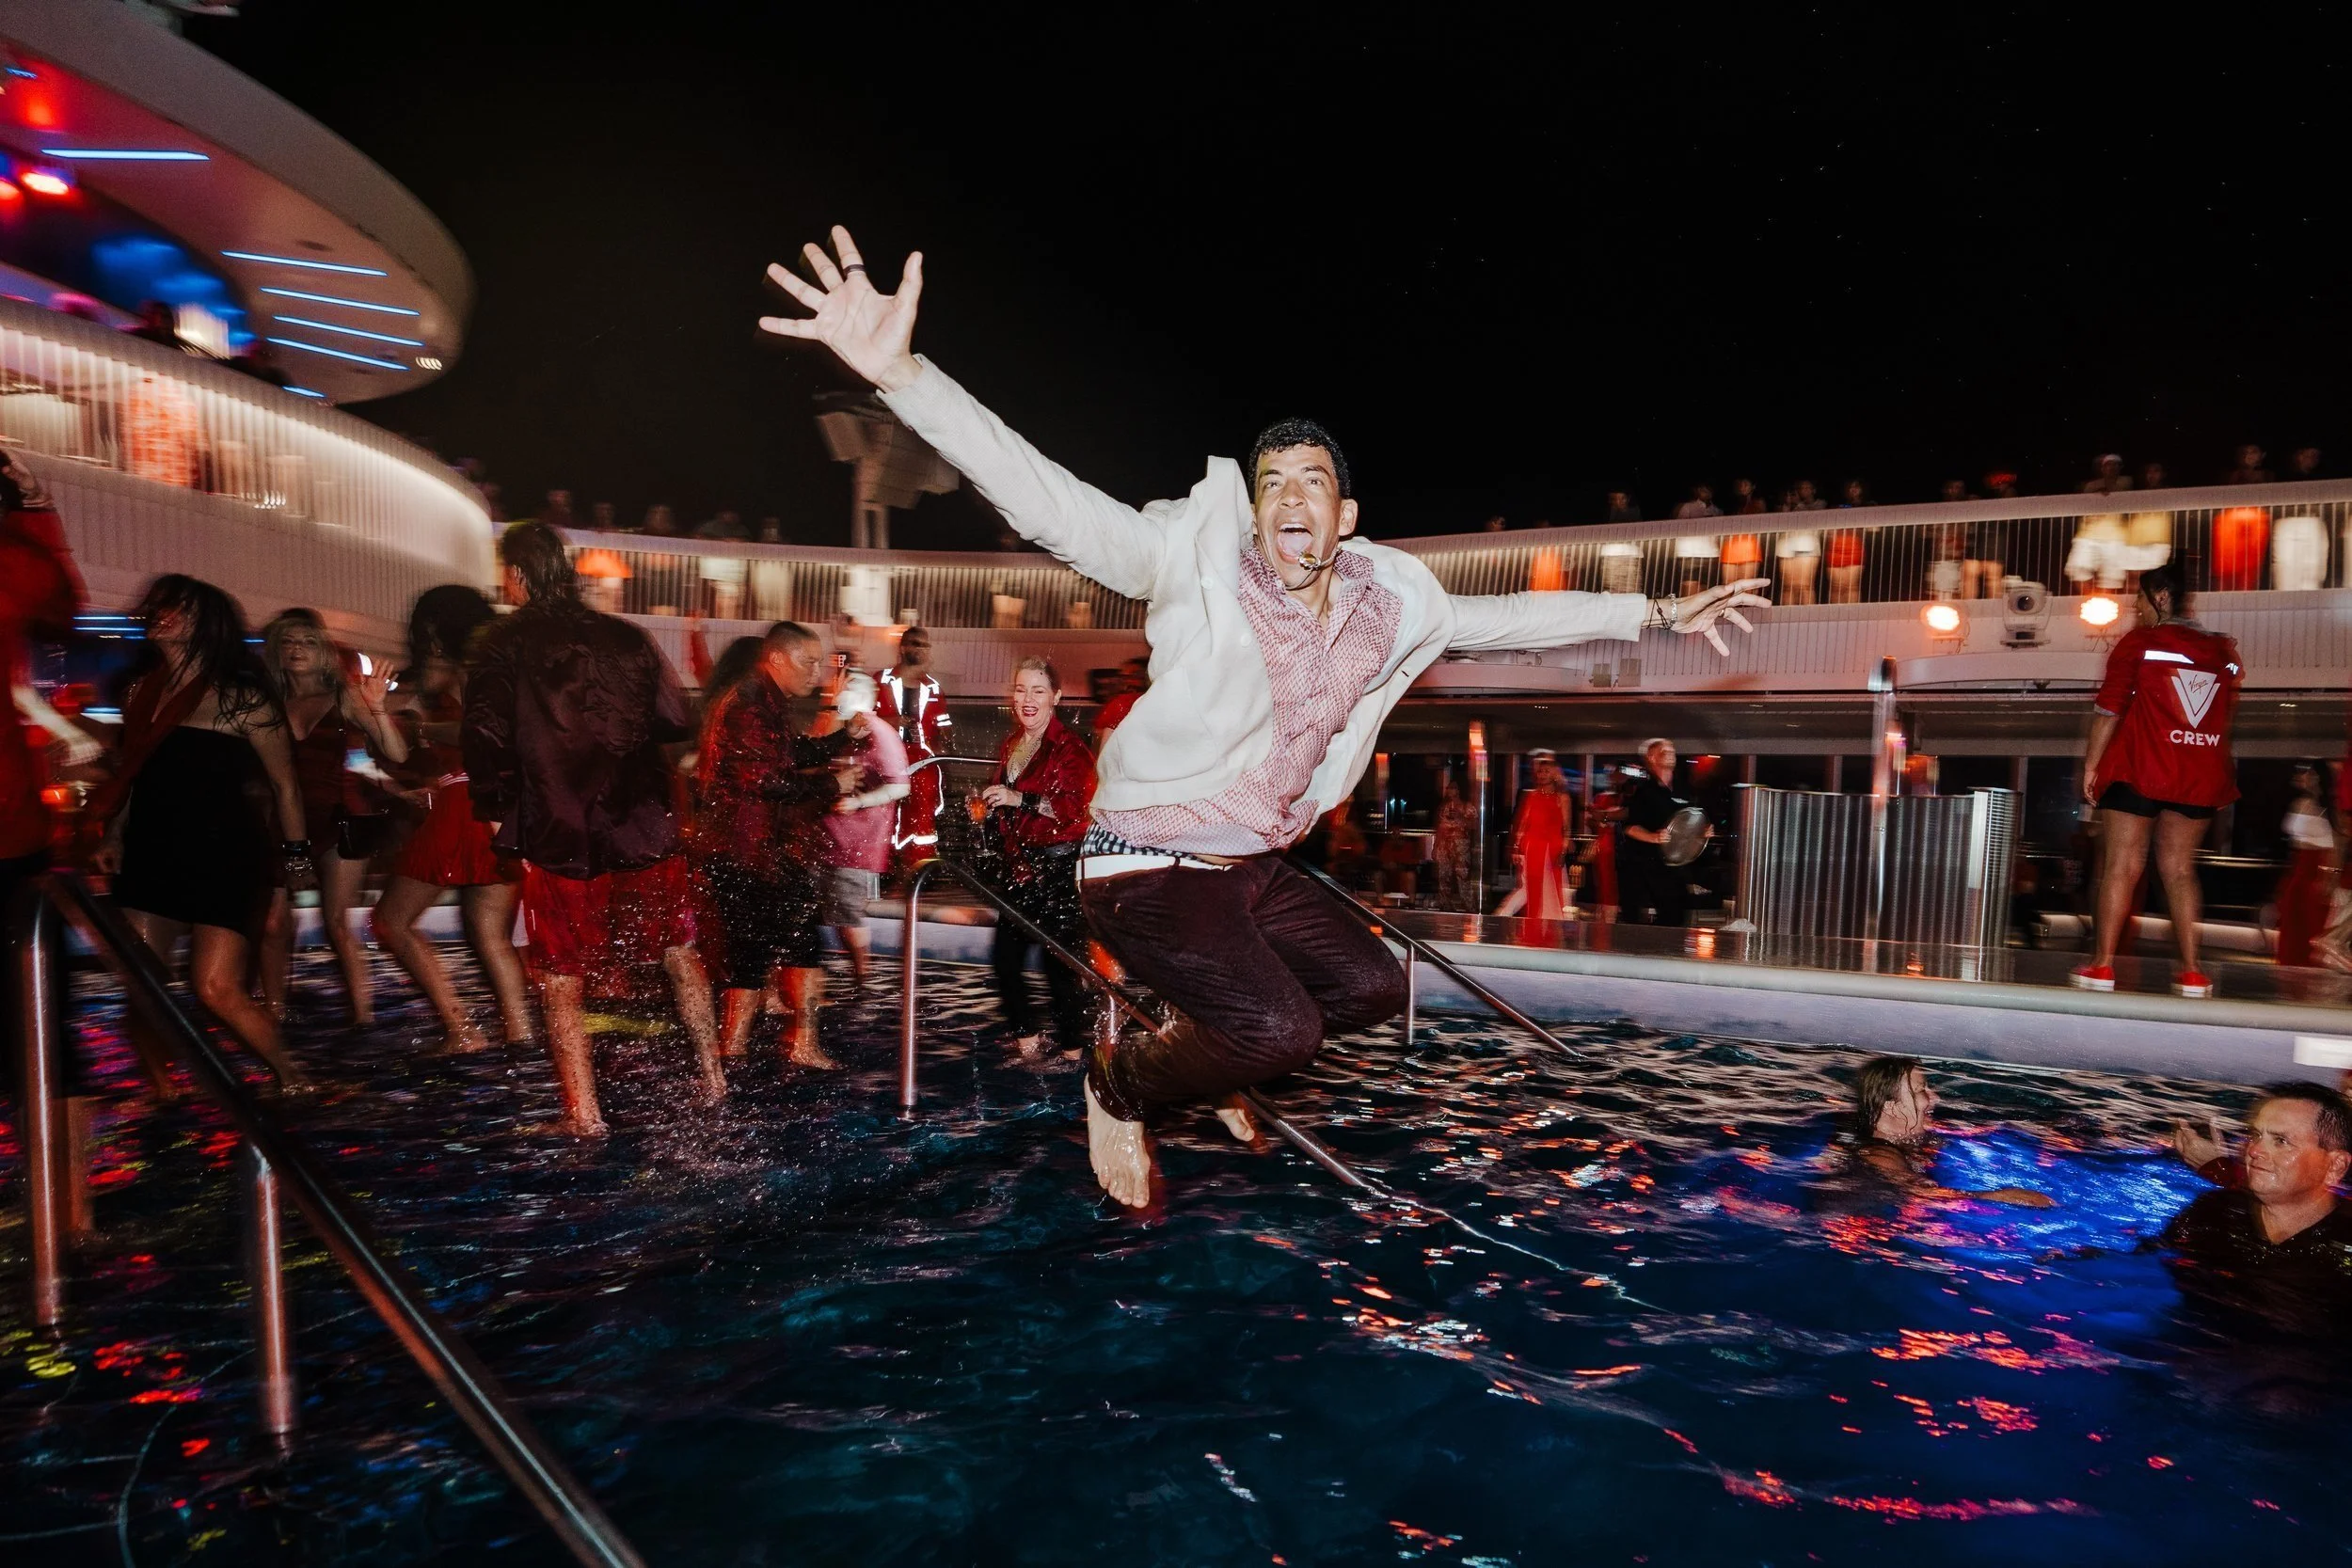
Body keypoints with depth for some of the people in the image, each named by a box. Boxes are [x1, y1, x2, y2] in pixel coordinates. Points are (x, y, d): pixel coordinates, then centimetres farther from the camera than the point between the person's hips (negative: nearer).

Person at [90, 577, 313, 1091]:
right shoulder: (142, 690, 10)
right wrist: (112, 836, 14)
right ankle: (160, 1094, 18)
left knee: (216, 990, -10)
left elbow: (284, 785, -4)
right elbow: (128, 772, 21)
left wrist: (295, 855, -4)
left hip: (224, 856, -6)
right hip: (151, 853, 6)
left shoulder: (240, 697, -7)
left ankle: (293, 1078, 7)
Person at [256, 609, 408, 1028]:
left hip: (338, 818, -2)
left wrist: (377, 709, -20)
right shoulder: (271, 701, 7)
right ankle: (273, 1016, 8)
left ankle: (363, 1016, 5)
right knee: (275, 922, -4)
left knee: (337, 923, -1)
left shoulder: (344, 696, 1)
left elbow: (397, 755, -8)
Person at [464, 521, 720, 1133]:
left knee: (561, 977, 9)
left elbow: (485, 739, -12)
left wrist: (494, 810, 1)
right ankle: (712, 1076, 23)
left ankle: (584, 1115, 12)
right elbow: (677, 721, 6)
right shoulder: (626, 637, 5)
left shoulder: (500, 646, -5)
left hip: (557, 836, -3)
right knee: (680, 951, 19)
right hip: (645, 826, 3)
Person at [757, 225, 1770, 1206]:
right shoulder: (1199, 560, -16)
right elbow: (1052, 504, -26)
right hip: (1151, 865, -7)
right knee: (1281, 1030, -23)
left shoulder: (1390, 605, 1)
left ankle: (1205, 1046, 33)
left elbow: (1502, 618, 15)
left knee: (1374, 989, 14)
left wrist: (1655, 613, 20)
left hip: (1260, 869, 7)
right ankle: (1119, 1082, 7)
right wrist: (898, 373, -37)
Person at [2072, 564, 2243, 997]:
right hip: (2200, 776, 4)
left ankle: (2102, 966, -2)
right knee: (2179, 867, 11)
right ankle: (2192, 971, 8)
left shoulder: (2138, 641, -4)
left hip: (2139, 768, -4)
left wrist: (2091, 763, -2)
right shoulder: (2223, 650, 11)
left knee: (2122, 864, -1)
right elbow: (2228, 718, 17)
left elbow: (2109, 708, -7)